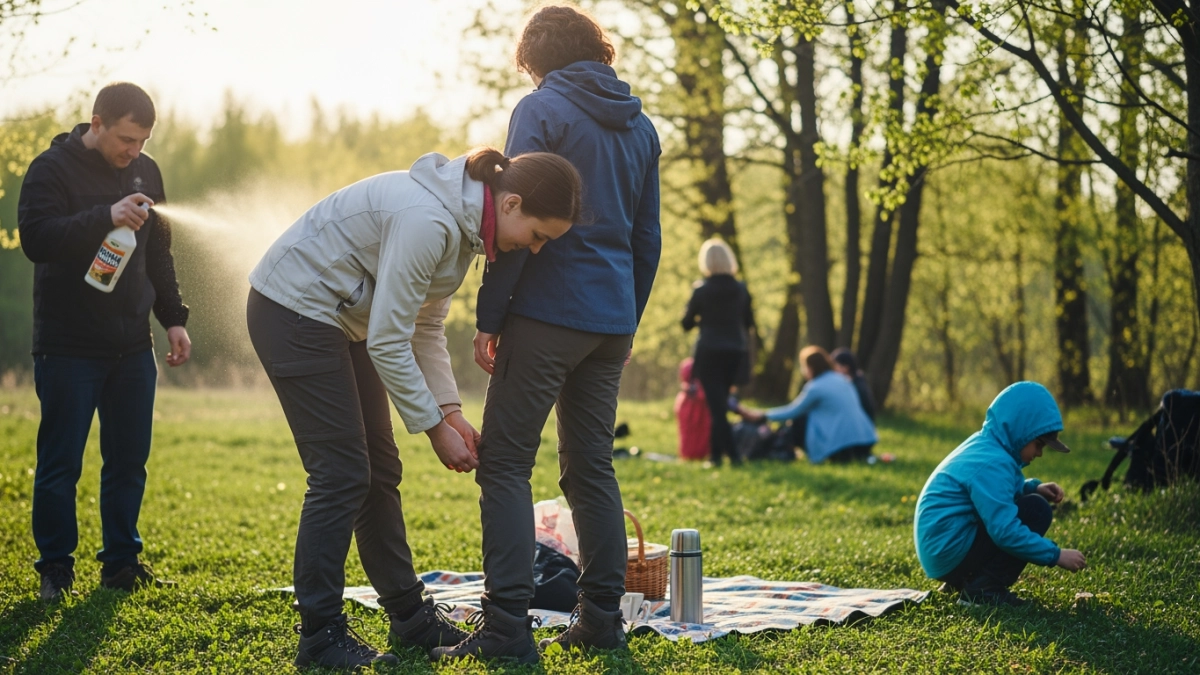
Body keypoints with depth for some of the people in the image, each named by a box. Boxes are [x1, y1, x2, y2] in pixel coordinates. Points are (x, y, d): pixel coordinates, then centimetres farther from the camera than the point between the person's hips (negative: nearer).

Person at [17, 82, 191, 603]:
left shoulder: (144, 171, 10)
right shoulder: (53, 169, -8)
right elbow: (36, 237, -24)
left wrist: (173, 318, 13)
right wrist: (105, 217, -34)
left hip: (132, 345, 5)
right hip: (68, 348, -5)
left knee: (129, 461, 8)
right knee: (60, 464, 0)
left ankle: (122, 561, 19)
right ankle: (56, 568, 13)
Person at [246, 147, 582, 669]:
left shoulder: (465, 222, 0)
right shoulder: (427, 219, -30)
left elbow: (426, 327, 7)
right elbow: (387, 341, -26)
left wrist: (451, 410, -1)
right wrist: (436, 426, -18)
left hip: (338, 316, 10)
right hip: (293, 309, -10)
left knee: (379, 470, 10)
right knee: (342, 472, -10)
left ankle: (409, 616, 19)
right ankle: (319, 635, -1)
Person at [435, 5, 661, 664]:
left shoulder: (541, 109, -5)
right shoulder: (640, 126, 16)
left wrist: (488, 318, -9)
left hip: (547, 313, -7)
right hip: (612, 322, 7)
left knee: (504, 464, -5)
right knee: (592, 467, 13)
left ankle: (507, 627, -11)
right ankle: (601, 616, 14)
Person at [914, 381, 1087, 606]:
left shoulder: (984, 445, 10)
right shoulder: (991, 463, -21)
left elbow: (998, 489, 28)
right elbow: (1005, 532, -27)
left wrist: (1033, 487, 9)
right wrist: (1056, 555, -21)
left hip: (940, 550, 10)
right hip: (952, 551, -10)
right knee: (1037, 511, -13)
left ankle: (967, 580, 14)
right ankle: (983, 589, -11)